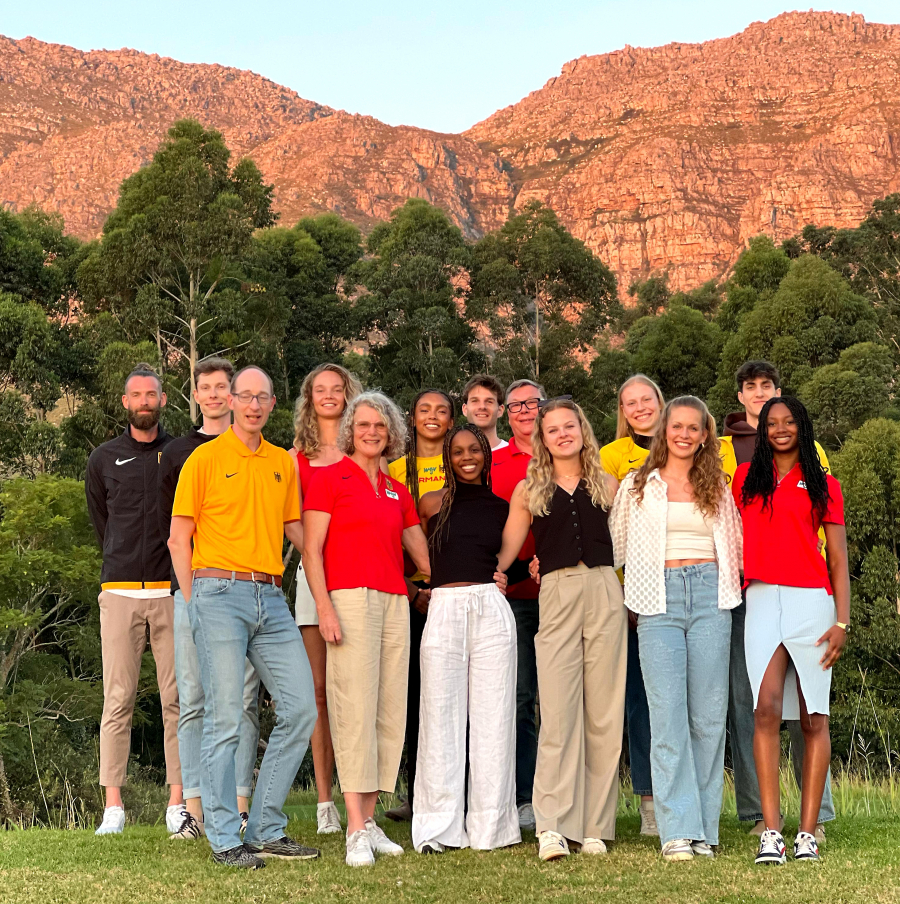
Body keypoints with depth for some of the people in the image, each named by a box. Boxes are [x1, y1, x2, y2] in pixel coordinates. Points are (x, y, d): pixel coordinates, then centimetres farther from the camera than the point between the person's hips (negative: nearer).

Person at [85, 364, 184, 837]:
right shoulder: (104, 459, 11)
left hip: (172, 591, 0)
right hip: (120, 591, 0)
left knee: (177, 698, -1)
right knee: (118, 698, -3)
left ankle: (178, 803, 2)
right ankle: (113, 806, 0)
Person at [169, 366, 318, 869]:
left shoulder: (284, 463, 16)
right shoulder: (205, 458, 2)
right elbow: (179, 539, 1)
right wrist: (195, 603, -4)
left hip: (271, 599, 5)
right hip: (221, 592, -5)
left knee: (301, 709, 1)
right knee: (225, 719, -6)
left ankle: (266, 831, 12)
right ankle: (225, 839, 2)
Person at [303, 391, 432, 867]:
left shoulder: (397, 492, 20)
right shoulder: (329, 478, 4)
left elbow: (422, 552, 26)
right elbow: (311, 549, -3)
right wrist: (324, 605, -13)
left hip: (395, 602, 6)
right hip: (350, 597, -6)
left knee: (390, 712, 3)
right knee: (355, 709, -11)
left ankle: (370, 819, 9)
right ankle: (356, 831, -11)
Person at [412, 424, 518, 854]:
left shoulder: (502, 507, 13)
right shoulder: (432, 503, 9)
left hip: (492, 610, 1)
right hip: (444, 610, -1)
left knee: (493, 715, 1)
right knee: (441, 717, -1)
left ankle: (490, 825, 7)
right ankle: (438, 826, 4)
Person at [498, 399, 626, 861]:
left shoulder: (606, 485, 14)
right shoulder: (529, 490, 12)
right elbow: (505, 551, 11)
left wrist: (635, 596, 8)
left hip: (604, 593, 1)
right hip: (557, 596, -1)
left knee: (604, 713, 1)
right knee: (558, 713, -9)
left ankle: (595, 827, 7)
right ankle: (552, 827, -10)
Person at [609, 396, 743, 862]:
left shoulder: (718, 487, 16)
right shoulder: (637, 486, 12)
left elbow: (736, 545, 22)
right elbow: (616, 547, 16)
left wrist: (728, 586, 10)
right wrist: (631, 595, 11)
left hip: (710, 596, 2)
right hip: (659, 600, -1)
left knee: (708, 714, -1)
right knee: (668, 715, -9)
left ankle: (704, 828, 6)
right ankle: (677, 830, -8)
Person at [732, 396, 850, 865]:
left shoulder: (823, 485, 11)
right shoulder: (746, 477, 16)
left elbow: (838, 559, 9)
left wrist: (842, 621, -1)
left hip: (811, 600, 0)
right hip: (761, 598, 1)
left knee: (812, 717, -2)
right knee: (767, 709, -13)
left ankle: (808, 831, 2)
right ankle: (771, 831, -14)